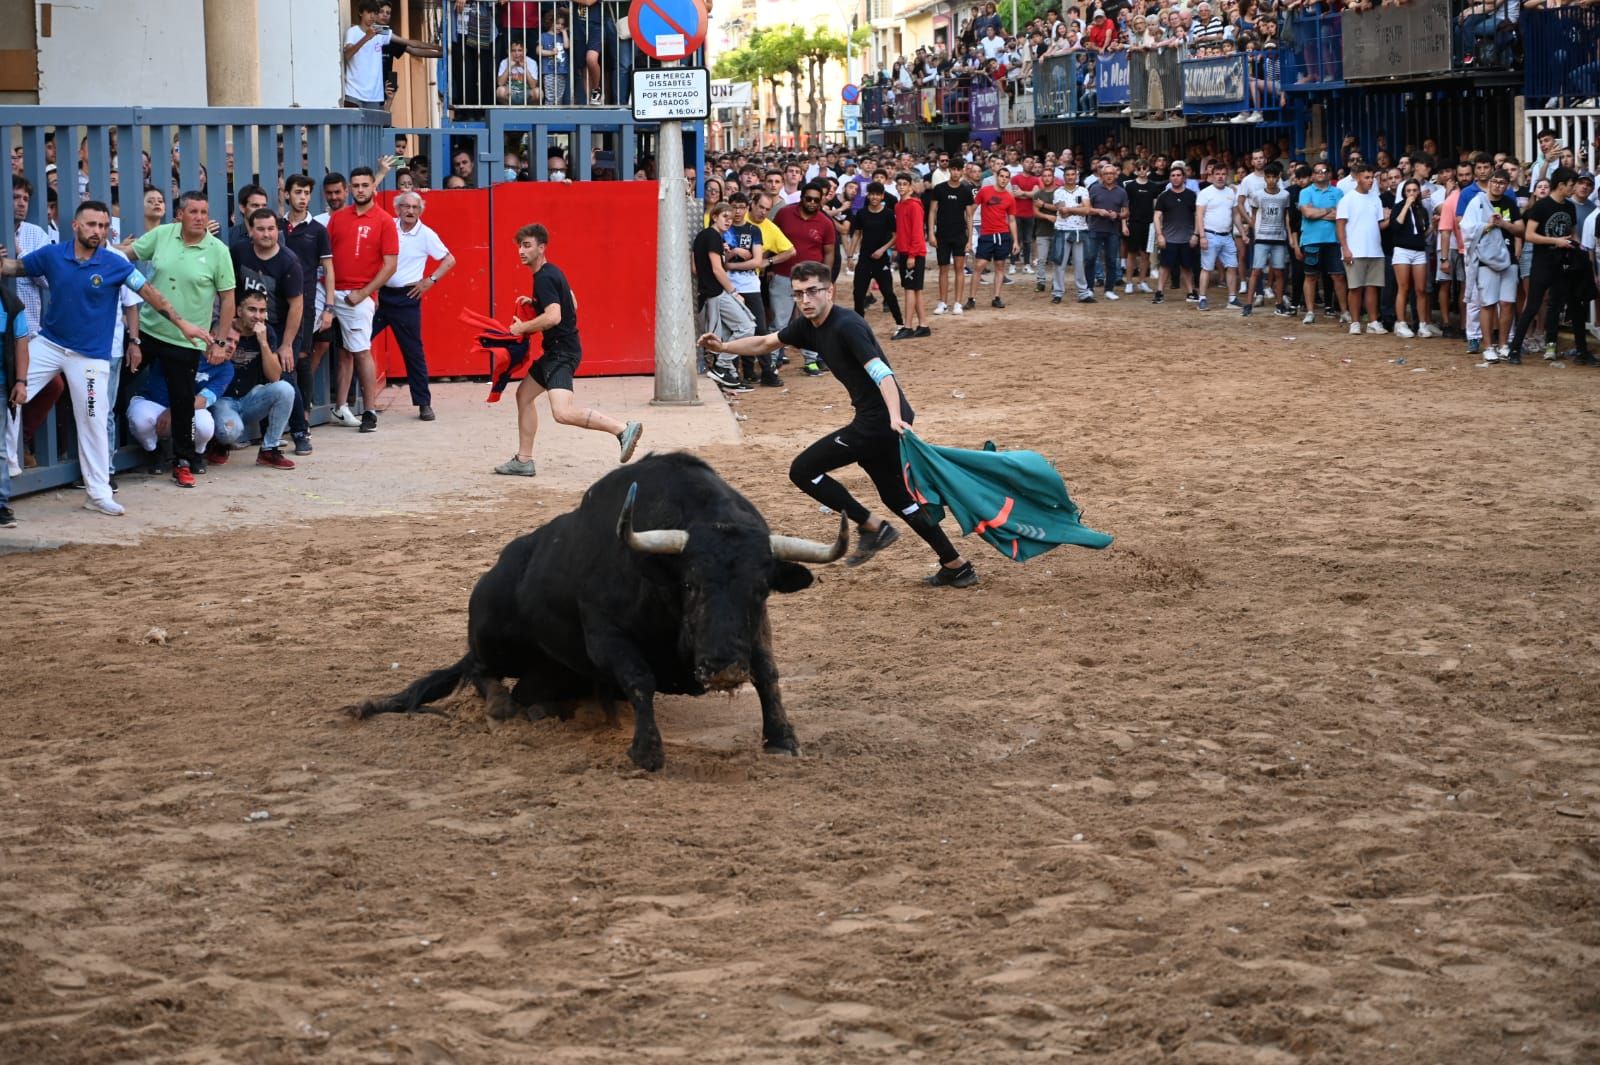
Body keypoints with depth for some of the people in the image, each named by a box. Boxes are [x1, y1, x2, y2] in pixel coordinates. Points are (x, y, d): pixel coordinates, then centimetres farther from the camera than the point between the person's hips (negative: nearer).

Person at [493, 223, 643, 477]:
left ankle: (623, 430, -27)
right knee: (524, 394, 20)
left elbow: (553, 317, -28)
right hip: (557, 351, 11)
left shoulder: (544, 278, -16)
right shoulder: (552, 272, 15)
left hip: (562, 351, -11)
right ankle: (523, 460, 26)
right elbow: (571, 303, 27)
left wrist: (522, 327, -15)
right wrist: (535, 303, 18)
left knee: (563, 412, -24)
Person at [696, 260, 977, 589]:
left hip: (878, 422, -10)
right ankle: (956, 566, 20)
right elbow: (766, 343, 26)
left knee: (803, 470, -3)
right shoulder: (808, 326, 9)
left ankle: (872, 527, 0)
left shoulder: (846, 326, -18)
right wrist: (723, 347, 16)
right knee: (898, 497, 17)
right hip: (879, 422, 10)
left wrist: (895, 418, -43)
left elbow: (881, 373, -29)